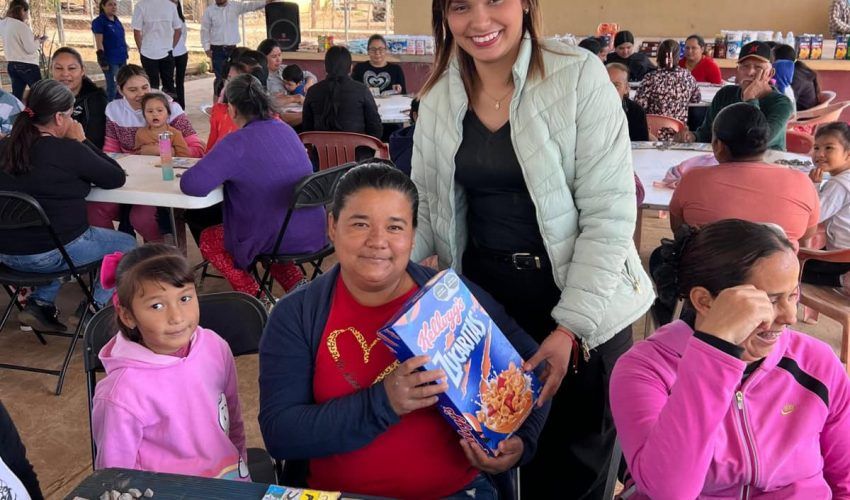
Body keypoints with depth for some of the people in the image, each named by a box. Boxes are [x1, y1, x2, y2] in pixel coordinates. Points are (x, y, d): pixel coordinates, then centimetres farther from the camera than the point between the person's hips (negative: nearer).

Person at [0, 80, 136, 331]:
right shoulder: (68, 150, -17)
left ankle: (40, 303, 23)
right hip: (51, 253, -6)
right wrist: (81, 142, -1)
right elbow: (117, 178, -7)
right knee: (127, 244, 16)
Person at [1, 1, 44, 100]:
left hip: (11, 65, 7)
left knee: (16, 96, 8)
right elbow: (30, 49, -18)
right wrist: (38, 41, 1)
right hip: (27, 65, -7)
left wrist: (33, 39, 12)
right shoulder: (21, 25, -17)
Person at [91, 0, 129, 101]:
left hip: (122, 58, 7)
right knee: (112, 87, -5)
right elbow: (99, 42, -14)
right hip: (110, 60, -7)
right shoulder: (98, 22, -10)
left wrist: (126, 53, 20)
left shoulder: (116, 20, 11)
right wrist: (102, 59, -19)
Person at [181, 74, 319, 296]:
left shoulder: (237, 142, -16)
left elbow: (191, 184, -22)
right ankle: (298, 285, 22)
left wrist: (221, 174, -1)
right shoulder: (285, 129, 7)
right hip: (314, 232, 7)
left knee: (208, 239, 17)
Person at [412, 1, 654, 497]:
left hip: (582, 302, -3)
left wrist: (571, 324, -20)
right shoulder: (440, 94, 1)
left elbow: (610, 213, -16)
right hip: (483, 293, 4)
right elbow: (424, 204, 7)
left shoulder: (579, 75, -13)